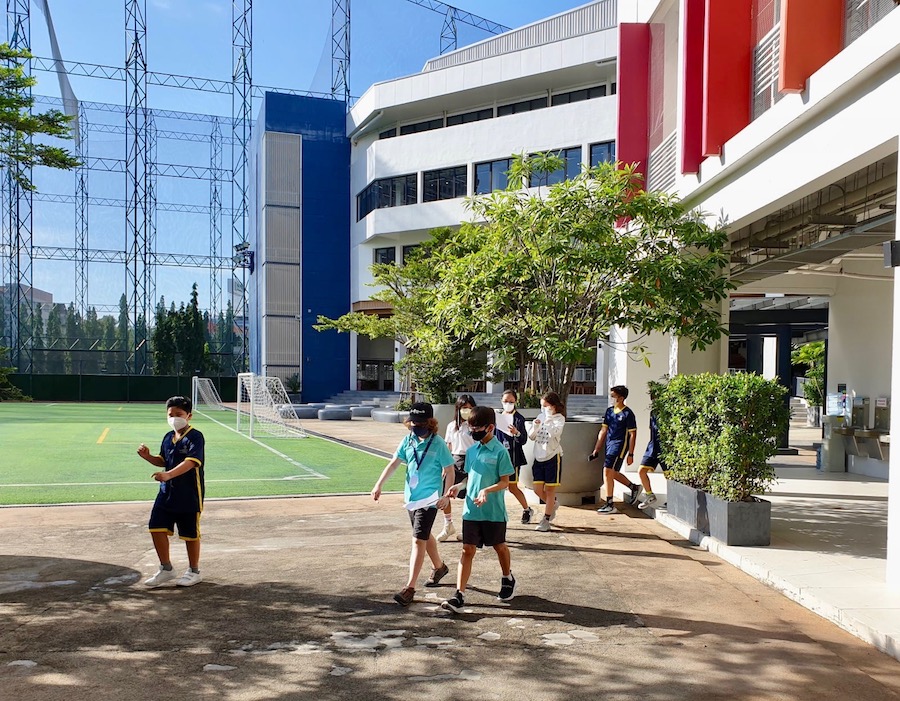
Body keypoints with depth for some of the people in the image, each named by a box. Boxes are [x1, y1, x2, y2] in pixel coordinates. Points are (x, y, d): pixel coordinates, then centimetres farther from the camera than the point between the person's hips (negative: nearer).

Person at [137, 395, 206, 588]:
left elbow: (190, 462, -29)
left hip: (190, 494, -7)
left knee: (190, 533, 6)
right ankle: (166, 569, 23)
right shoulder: (168, 437, 9)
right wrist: (148, 456, 1)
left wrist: (169, 474, -41)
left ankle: (194, 571, 24)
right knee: (156, 527, 5)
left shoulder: (195, 437, -15)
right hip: (167, 492, 7)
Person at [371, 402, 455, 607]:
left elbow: (449, 470, -8)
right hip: (411, 496, 7)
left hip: (429, 498, -7)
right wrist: (379, 484, -11)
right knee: (425, 536, 22)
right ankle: (439, 567, 46)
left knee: (418, 540, -10)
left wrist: (446, 495, -15)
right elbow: (394, 463, -1)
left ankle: (410, 588, -9)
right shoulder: (408, 440, 1)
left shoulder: (438, 444, -13)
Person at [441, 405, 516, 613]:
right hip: (471, 510, 4)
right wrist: (459, 486, -3)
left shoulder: (500, 451, -12)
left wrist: (487, 490, -27)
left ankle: (507, 579, 43)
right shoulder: (471, 451, 6)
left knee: (499, 546, 16)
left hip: (494, 511, -4)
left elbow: (505, 482, -12)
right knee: (467, 550, -1)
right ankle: (460, 595, -3)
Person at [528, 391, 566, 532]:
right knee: (538, 489, 6)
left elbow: (555, 433, -26)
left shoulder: (559, 418, -7)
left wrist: (548, 418, -25)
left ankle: (546, 520, 10)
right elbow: (532, 437, 8)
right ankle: (552, 505, 34)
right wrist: (535, 427, -11)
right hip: (539, 457, 5)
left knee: (550, 489, 3)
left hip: (553, 457, -5)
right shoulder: (540, 416, 8)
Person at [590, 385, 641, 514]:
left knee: (607, 472, -12)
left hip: (619, 445, -8)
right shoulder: (609, 411, 10)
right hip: (609, 445, 8)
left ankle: (609, 505, -4)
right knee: (613, 473, 17)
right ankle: (634, 487, 40)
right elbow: (604, 430, 13)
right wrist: (596, 450, 10)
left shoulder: (627, 414, -10)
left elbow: (632, 434, -9)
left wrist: (631, 454, -12)